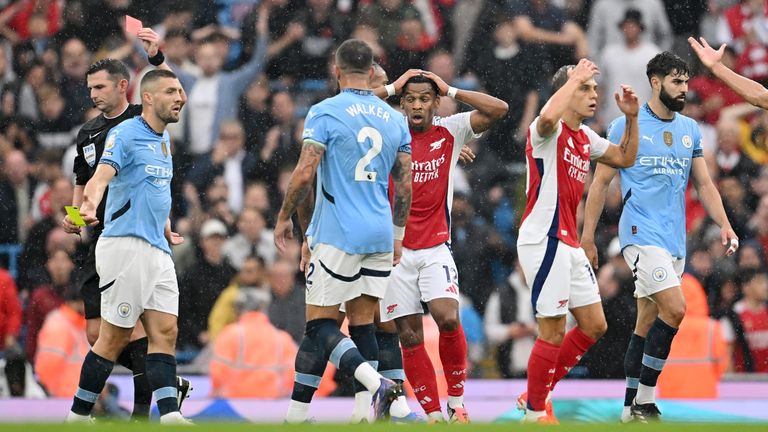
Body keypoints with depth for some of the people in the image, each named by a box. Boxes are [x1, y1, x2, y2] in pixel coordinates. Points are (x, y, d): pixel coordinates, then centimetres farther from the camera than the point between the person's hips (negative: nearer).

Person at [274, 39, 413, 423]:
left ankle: (375, 383, -24)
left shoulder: (324, 113, -7)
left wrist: (285, 217, 1)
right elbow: (405, 186, 11)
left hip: (337, 235, -5)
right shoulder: (394, 119, 9)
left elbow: (304, 174, -13)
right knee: (362, 324, 9)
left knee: (320, 324, -2)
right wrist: (398, 236, 21)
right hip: (380, 235, 5)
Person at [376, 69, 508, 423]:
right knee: (409, 334, -1)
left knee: (448, 318, -20)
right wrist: (391, 89, -7)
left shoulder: (450, 132, 1)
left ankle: (456, 402, -3)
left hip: (436, 248, -1)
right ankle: (434, 415, 7)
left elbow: (498, 109, -8)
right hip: (395, 248, 1)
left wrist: (451, 91, -6)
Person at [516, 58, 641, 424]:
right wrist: (574, 78, -24)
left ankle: (537, 395, 21)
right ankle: (535, 412, 5)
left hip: (569, 243, 9)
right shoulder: (549, 130, -11)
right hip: (544, 240, -9)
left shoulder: (585, 138, 15)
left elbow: (625, 158, 25)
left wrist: (631, 118, 11)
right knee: (553, 331, -7)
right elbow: (548, 117, -36)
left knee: (594, 326, 11)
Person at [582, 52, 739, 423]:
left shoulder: (690, 129, 13)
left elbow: (703, 183, 17)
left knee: (648, 323, 9)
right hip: (641, 234, -6)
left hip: (674, 239, 6)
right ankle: (644, 400, -13)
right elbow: (600, 183, 0)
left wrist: (724, 224, 1)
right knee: (674, 309, -20)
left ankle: (632, 406, 14)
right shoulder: (626, 125, -4)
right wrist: (587, 238, -1)